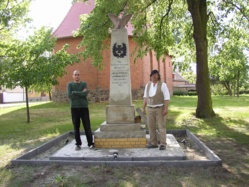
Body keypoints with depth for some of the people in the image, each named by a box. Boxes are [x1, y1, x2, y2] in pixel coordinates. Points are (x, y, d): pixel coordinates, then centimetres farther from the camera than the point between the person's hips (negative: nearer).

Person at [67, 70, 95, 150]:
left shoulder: (84, 84, 7)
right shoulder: (70, 84, 7)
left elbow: (85, 94, -11)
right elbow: (69, 95, -10)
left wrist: (74, 92, -8)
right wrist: (81, 93, -9)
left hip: (84, 107, 0)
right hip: (74, 108, 0)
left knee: (87, 126, 0)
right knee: (76, 127, 3)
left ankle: (90, 143, 6)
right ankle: (78, 144, 13)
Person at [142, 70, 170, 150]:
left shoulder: (162, 85, -8)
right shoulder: (148, 85, 8)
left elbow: (167, 97, -11)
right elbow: (145, 97, 12)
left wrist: (166, 109, -19)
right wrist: (143, 108, 9)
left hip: (160, 108, -5)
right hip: (150, 109, 5)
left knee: (161, 126, -3)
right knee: (151, 126, 6)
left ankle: (163, 144, 1)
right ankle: (153, 143, 15)